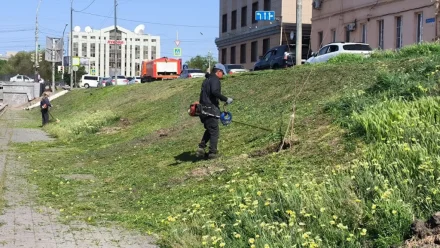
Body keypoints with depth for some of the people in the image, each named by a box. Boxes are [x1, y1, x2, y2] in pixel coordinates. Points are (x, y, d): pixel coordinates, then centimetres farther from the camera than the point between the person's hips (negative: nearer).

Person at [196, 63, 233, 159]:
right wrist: (226, 99, -22)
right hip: (211, 110, -9)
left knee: (209, 130, 21)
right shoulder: (215, 80, -10)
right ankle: (213, 152, 4)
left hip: (203, 109, 9)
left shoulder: (207, 80, 19)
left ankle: (201, 148, 11)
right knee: (214, 131, 1)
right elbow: (215, 92, -27)